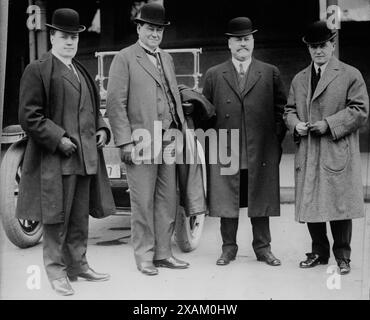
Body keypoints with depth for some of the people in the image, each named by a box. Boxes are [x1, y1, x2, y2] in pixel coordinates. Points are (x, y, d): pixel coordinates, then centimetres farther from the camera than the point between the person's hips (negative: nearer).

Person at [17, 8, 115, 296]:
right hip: (55, 160, -7)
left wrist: (102, 129, 8)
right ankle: (56, 272, 14)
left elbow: (92, 108, 27)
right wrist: (58, 139, -18)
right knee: (56, 218, 1)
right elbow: (29, 116, -12)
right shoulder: (38, 70, -6)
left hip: (86, 158, 7)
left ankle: (78, 265, 28)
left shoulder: (82, 72, 18)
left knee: (80, 218, 15)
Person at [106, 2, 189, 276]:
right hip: (141, 141, -6)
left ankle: (163, 253, 20)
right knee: (143, 203, 1)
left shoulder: (167, 58, 18)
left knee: (167, 200, 9)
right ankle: (144, 257, 13)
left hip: (168, 140, 6)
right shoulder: (124, 58, -3)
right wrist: (125, 142, -14)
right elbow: (115, 103, -8)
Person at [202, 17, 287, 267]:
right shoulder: (214, 75, 8)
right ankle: (229, 248, 19)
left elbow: (280, 109, 9)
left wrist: (277, 141, 2)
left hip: (261, 152, 0)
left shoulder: (271, 73, 8)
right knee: (227, 201, 6)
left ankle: (263, 247, 21)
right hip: (225, 152, 0)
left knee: (261, 200, 8)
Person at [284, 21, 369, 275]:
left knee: (340, 205, 0)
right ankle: (319, 253, 24)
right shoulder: (299, 79, 16)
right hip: (308, 156, 5)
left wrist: (328, 124, -14)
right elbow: (289, 110, 20)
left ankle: (342, 256, 15)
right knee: (310, 205, 8)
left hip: (338, 154, -4)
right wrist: (296, 124, -3)